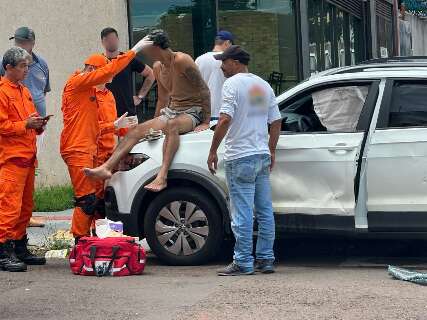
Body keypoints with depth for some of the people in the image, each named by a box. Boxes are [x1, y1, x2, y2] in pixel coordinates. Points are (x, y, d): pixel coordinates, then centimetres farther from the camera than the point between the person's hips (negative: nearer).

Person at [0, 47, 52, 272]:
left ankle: (20, 248, 19)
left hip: (27, 157, 9)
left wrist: (39, 125, 8)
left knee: (26, 206, 12)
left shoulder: (24, 91, 22)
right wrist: (25, 124, -18)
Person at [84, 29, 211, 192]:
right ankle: (106, 168, -22)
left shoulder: (181, 61, -15)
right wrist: (154, 124, 23)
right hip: (170, 111, 8)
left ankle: (162, 176, -53)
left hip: (193, 112, -8)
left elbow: (204, 91, -14)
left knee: (172, 125, -40)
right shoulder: (158, 67, 12)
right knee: (136, 130, -11)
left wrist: (206, 122, -17)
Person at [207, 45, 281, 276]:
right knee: (265, 211, 10)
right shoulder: (264, 86, 14)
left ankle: (243, 263, -4)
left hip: (240, 157, -8)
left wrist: (213, 151, -12)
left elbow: (225, 120, -18)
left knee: (242, 213, -6)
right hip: (262, 156, 8)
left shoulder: (233, 84, -9)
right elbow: (276, 122, 15)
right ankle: (266, 259, 15)